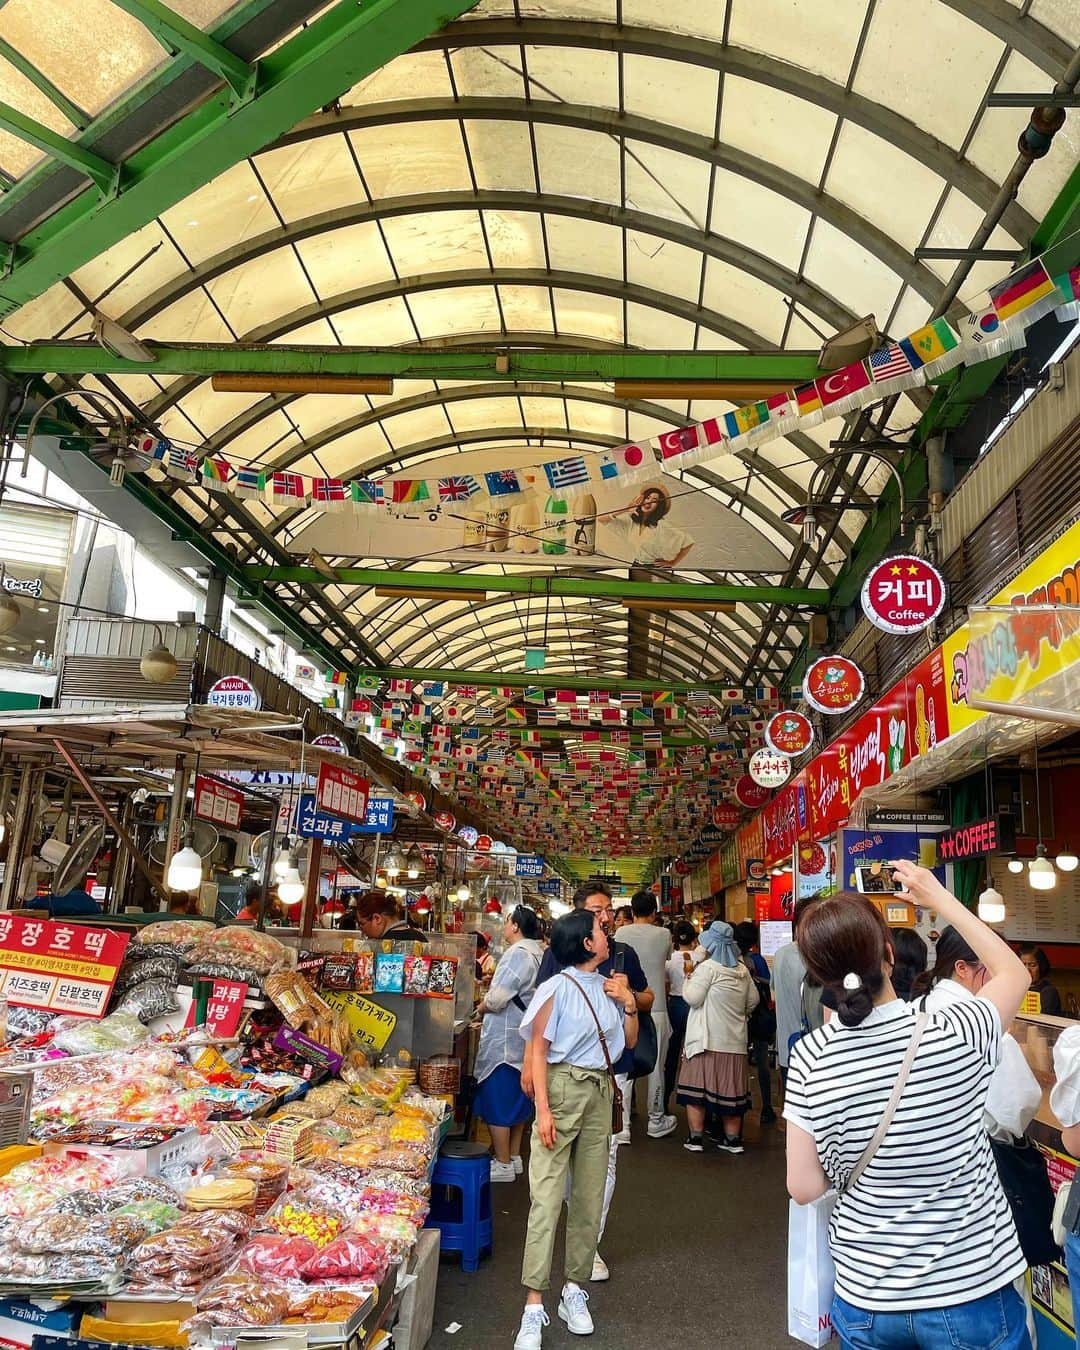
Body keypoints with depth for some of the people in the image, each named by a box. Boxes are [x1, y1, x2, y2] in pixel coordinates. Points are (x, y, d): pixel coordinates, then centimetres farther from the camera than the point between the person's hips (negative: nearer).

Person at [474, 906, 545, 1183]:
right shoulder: (538, 953, 9)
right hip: (525, 1039, 10)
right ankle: (514, 1156, 28)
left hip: (504, 1040, -9)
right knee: (516, 1099, 18)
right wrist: (489, 1004, 13)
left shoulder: (517, 954, -20)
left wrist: (480, 1009, -4)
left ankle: (503, 1164, 8)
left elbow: (497, 999, -24)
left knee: (498, 1101, 1)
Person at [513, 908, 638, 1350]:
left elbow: (630, 1042, 16)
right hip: (563, 1088, -6)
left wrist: (629, 1005, -1)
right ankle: (534, 1306, 1)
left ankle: (574, 1291, 25)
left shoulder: (609, 986, 7)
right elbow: (538, 1051, -9)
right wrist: (543, 1109, -15)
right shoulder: (557, 988, -10)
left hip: (600, 1093, 6)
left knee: (590, 1197, 11)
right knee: (547, 1197, -6)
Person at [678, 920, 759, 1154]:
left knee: (696, 1088, 3)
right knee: (730, 1089, 12)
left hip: (706, 1040, -6)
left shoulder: (708, 967, -13)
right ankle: (733, 1139, 18)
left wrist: (688, 979, 1)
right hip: (734, 1041, 6)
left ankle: (695, 1137, 5)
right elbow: (753, 1000, 15)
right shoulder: (743, 970, 7)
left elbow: (693, 998, -15)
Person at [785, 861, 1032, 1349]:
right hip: (973, 1293, -1)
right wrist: (939, 897, 5)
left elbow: (804, 1188, -8)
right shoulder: (955, 1033, -19)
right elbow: (1014, 972, 2)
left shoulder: (810, 1056, -15)